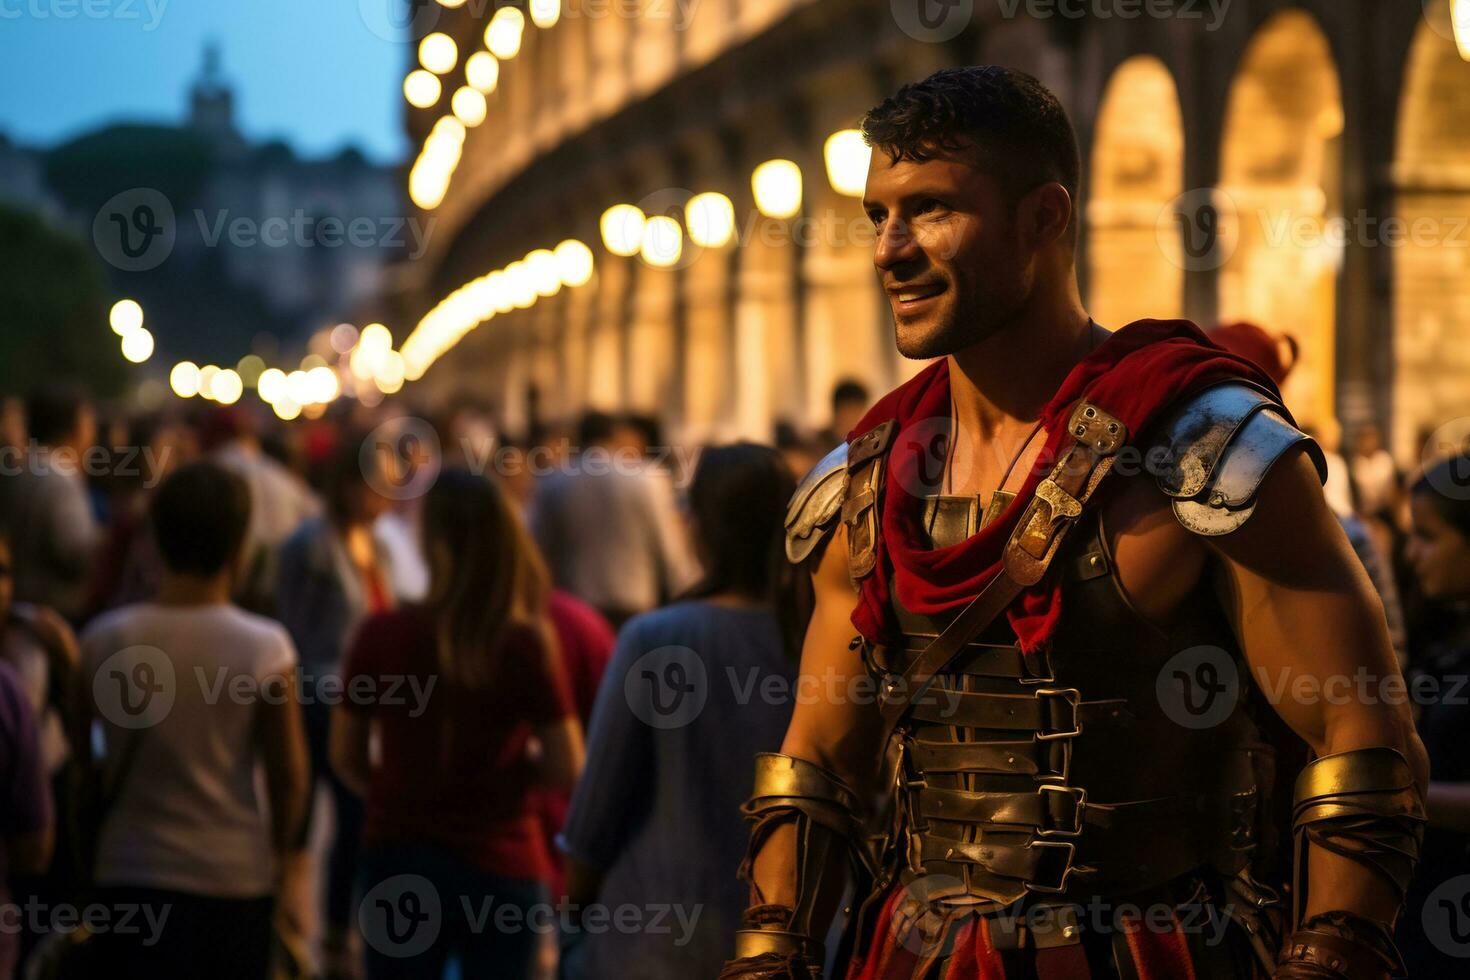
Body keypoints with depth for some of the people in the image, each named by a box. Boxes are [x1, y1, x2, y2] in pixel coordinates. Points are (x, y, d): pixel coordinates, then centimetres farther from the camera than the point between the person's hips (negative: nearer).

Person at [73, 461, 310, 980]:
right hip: (237, 876, -1)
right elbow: (288, 773, -7)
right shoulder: (265, 647, -11)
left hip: (131, 877, 1)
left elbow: (82, 762, 4)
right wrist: (280, 849, 10)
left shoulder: (105, 639, -6)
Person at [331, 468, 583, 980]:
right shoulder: (525, 645, -12)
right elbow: (569, 771, -8)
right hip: (499, 866, -1)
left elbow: (347, 759, 3)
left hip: (397, 861, 1)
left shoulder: (380, 635, -8)